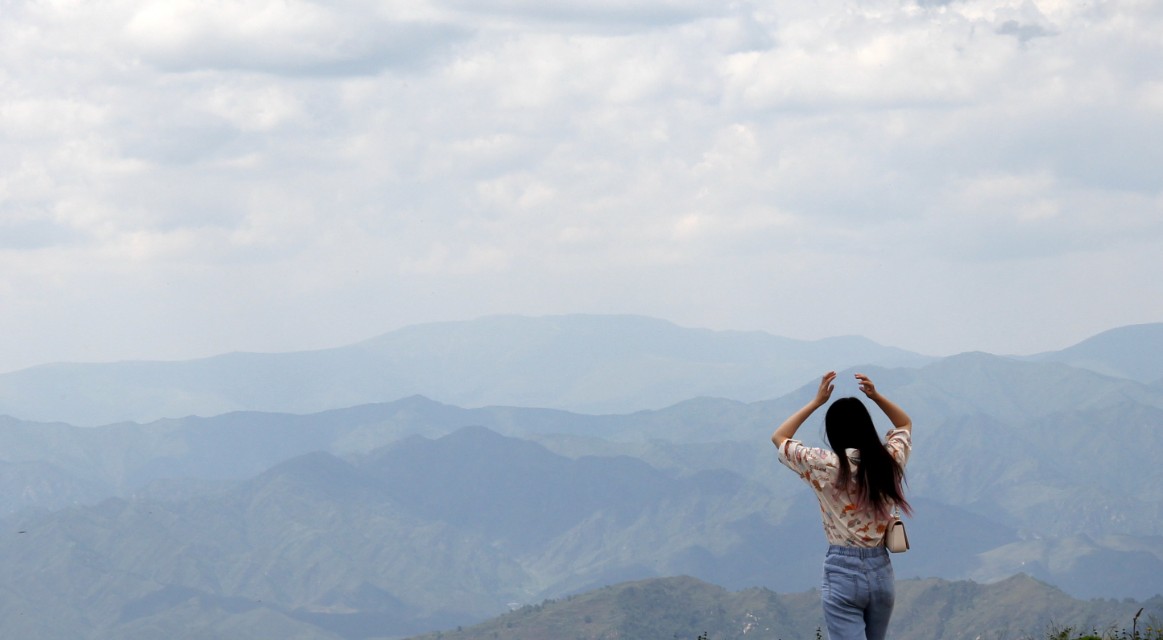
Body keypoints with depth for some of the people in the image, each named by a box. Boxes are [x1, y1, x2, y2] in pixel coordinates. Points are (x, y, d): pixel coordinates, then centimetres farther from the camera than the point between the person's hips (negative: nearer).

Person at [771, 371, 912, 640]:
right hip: (881, 571, 5)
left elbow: (779, 438, 3)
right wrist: (876, 397, 8)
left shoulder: (826, 466, -12)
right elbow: (905, 424, 21)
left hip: (843, 573, -5)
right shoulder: (889, 461, -2)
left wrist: (817, 402, 4)